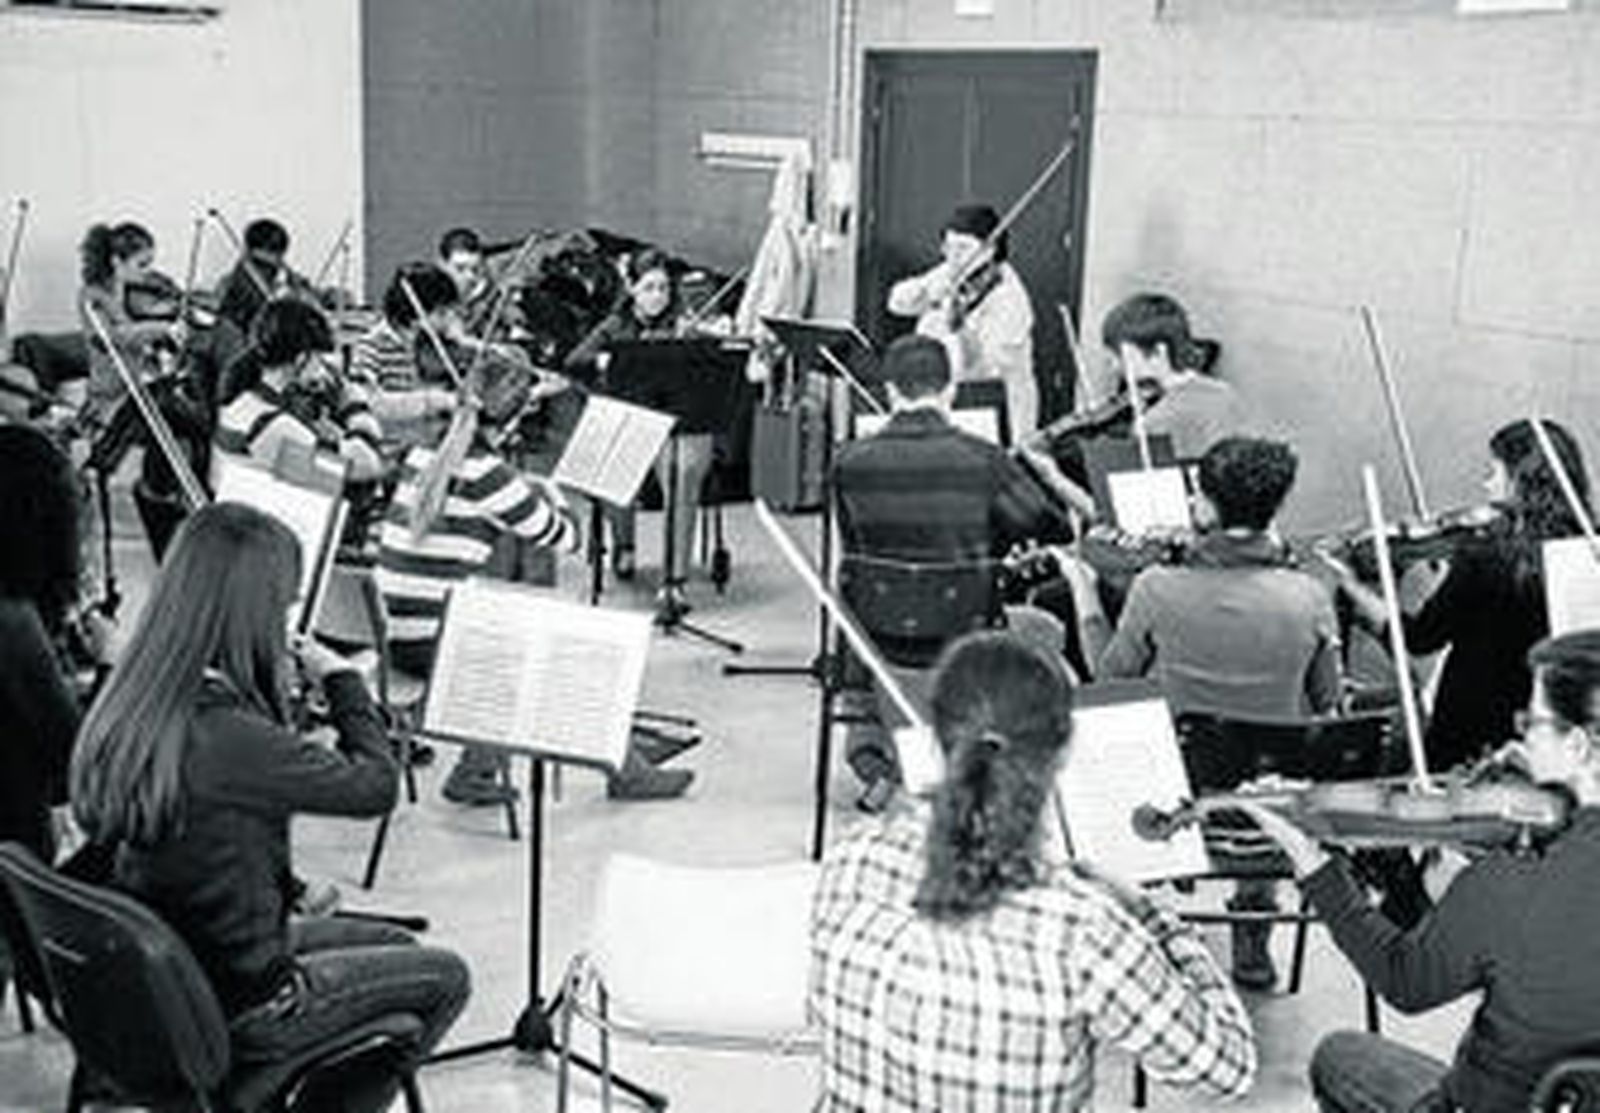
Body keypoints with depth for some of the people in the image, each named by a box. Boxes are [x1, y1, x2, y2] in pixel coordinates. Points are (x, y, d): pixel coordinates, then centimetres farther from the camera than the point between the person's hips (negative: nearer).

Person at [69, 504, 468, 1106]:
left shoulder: (125, 705, -7)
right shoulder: (231, 738, -32)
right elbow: (375, 785, -17)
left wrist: (280, 683, 3)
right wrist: (342, 679, -4)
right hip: (235, 1010, -8)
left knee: (395, 942, 25)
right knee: (443, 978, 12)